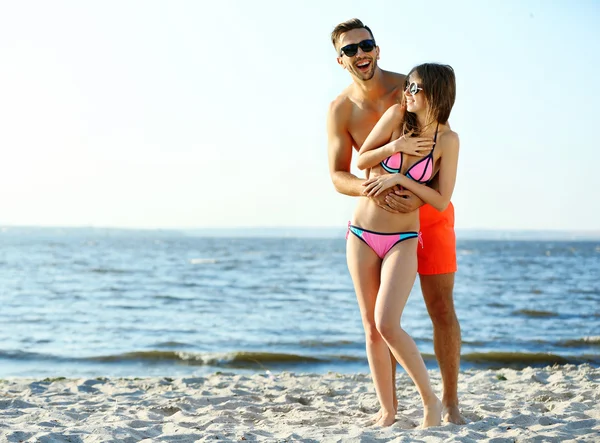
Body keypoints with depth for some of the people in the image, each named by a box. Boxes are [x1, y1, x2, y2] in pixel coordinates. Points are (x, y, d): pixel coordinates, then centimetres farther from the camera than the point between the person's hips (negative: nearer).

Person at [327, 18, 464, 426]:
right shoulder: (341, 110, -6)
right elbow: (338, 176, -10)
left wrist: (421, 198, -31)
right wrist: (371, 189, -32)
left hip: (429, 212, -2)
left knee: (442, 311, -2)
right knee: (375, 319, 0)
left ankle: (450, 403, 10)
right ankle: (389, 404, 13)